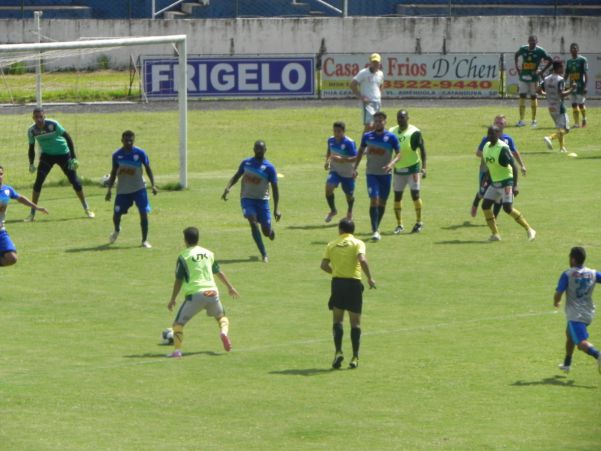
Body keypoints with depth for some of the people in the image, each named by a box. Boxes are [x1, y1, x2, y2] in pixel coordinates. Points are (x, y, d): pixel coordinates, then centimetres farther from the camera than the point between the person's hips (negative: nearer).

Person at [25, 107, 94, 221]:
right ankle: (32, 214, -4)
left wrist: (73, 158, -18)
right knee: (38, 182, -11)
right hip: (46, 155, 2)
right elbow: (31, 147, 3)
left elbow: (68, 138, -16)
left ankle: (87, 209, 14)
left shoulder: (53, 125, -23)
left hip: (63, 154, -2)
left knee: (74, 181, -2)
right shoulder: (32, 130, -12)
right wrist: (31, 164, -6)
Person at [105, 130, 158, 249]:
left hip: (139, 188, -1)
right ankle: (116, 230, 37)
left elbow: (148, 169, -2)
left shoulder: (140, 153, -9)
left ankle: (144, 240, 3)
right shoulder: (117, 155, -4)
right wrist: (109, 189, 5)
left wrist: (153, 185, -11)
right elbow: (114, 172, 7)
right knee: (116, 214, 2)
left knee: (143, 213, -9)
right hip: (122, 190, 1)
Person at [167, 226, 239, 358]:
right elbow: (219, 272, 23)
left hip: (195, 294, -4)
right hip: (212, 292, 4)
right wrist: (230, 287, 35)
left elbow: (179, 280, -1)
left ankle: (177, 349, -14)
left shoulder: (183, 257, -1)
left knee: (178, 322, 3)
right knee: (221, 316, 27)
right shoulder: (208, 253, 14)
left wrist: (173, 299, 8)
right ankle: (224, 332, -5)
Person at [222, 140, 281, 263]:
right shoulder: (246, 163, 2)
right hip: (247, 198, 1)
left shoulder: (269, 168, -6)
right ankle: (264, 254, -19)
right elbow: (236, 177, 15)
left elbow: (275, 188, -5)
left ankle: (270, 230, 41)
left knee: (266, 231, -1)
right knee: (253, 222, -23)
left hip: (262, 200, -1)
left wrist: (276, 209, -10)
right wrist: (228, 187, -5)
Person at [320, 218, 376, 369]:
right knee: (355, 322, 7)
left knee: (337, 320, 10)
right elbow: (362, 260, -18)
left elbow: (324, 265, 0)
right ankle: (355, 358, 5)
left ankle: (338, 351, -9)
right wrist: (370, 278, -12)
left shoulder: (332, 245, 8)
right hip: (353, 283, -1)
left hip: (337, 283, 1)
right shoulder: (357, 243, -1)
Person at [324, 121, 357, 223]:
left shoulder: (349, 143, -19)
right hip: (334, 171, 3)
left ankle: (350, 211, 44)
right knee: (328, 187, -22)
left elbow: (355, 158, -21)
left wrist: (342, 160, -32)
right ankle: (333, 210, 0)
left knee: (349, 194, 11)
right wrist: (327, 161, 2)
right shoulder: (331, 140, -1)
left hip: (347, 173, -3)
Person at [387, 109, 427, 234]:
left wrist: (423, 167, -13)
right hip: (398, 169, 5)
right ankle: (399, 225, 12)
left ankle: (418, 222, 7)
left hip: (412, 167, -5)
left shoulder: (414, 132, -8)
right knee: (397, 196, 3)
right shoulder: (392, 132, 6)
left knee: (415, 194, -6)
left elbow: (422, 149, -7)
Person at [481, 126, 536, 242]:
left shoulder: (502, 148, -18)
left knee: (508, 208, -15)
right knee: (485, 205, -1)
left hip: (506, 181, -8)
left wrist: (515, 186, -26)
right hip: (494, 182, 8)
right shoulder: (486, 147, 7)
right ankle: (495, 234, 7)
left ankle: (529, 230, -2)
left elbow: (514, 166, -21)